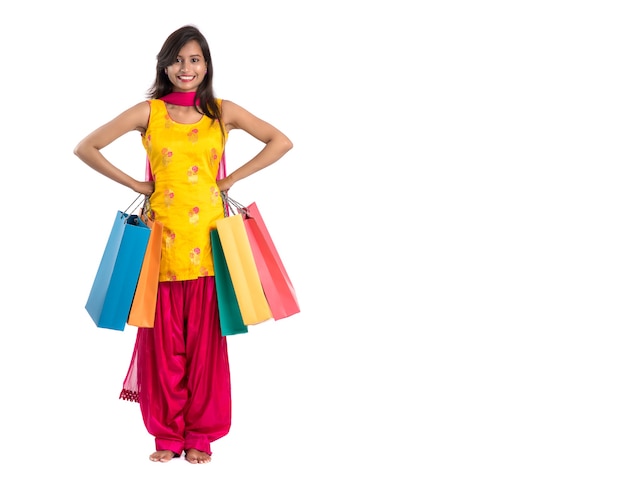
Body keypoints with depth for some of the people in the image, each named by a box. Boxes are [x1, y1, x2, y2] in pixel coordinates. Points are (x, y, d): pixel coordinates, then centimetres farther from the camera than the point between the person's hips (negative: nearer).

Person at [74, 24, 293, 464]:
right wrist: (135, 184, 0)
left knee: (205, 338, 3)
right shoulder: (148, 112, 3)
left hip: (207, 238, 0)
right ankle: (168, 434, 16)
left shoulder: (223, 112, 6)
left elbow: (282, 142, 6)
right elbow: (86, 147, 3)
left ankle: (201, 434, 15)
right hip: (162, 237, 0)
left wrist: (232, 179, 1)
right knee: (163, 339, 3)